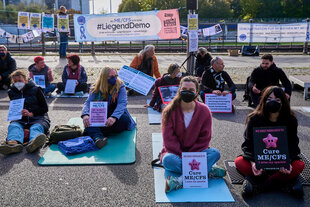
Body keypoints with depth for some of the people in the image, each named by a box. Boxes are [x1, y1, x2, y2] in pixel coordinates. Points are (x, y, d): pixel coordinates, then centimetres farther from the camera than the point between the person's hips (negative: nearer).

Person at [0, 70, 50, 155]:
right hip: (20, 119, 3)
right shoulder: (12, 92, 16)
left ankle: (34, 142, -72)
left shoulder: (35, 89, 5)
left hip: (37, 118, -2)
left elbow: (45, 108, 1)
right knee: (13, 126, -32)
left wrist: (31, 113, -16)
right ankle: (13, 143, -65)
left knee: (36, 127, -36)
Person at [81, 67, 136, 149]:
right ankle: (98, 137, -54)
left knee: (124, 118, -33)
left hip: (116, 116, -1)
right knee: (88, 118, -27)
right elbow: (88, 102, -12)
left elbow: (122, 103, -23)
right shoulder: (96, 88, -3)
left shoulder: (120, 87, -9)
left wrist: (114, 117, -44)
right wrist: (85, 114, -36)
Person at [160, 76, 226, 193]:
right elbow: (169, 140, -10)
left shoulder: (204, 111, -3)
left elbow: (204, 139, -3)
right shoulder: (170, 111, -7)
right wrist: (182, 157, -20)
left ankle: (179, 181, -35)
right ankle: (207, 171, -24)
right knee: (168, 160, -35)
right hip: (175, 153, -1)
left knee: (215, 153, -26)